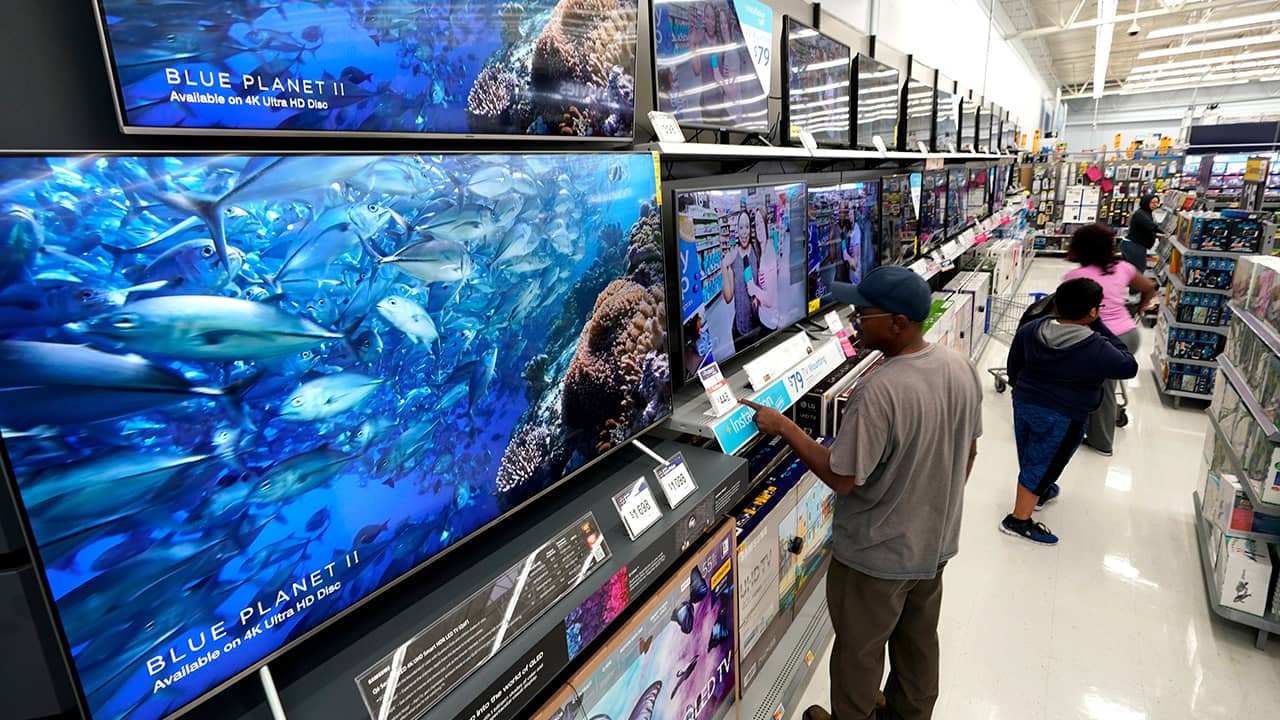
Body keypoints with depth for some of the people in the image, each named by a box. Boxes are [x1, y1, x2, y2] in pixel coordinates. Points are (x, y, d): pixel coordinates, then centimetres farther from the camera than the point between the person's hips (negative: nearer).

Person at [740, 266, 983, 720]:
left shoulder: (881, 392, -34)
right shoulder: (962, 367, -8)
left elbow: (842, 478, -26)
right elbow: (968, 451, 5)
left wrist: (783, 426, -18)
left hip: (877, 555, -8)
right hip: (936, 542, 8)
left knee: (860, 651, 18)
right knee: (919, 640, 29)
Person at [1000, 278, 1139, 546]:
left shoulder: (1031, 329, -3)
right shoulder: (1096, 347, -18)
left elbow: (1014, 365, 8)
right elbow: (1129, 367, -2)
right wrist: (1101, 328, -5)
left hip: (1023, 403, 6)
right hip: (1062, 417, -6)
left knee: (1031, 457, 23)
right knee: (1042, 464, 5)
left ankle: (1040, 492, 49)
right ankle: (1019, 520, 11)